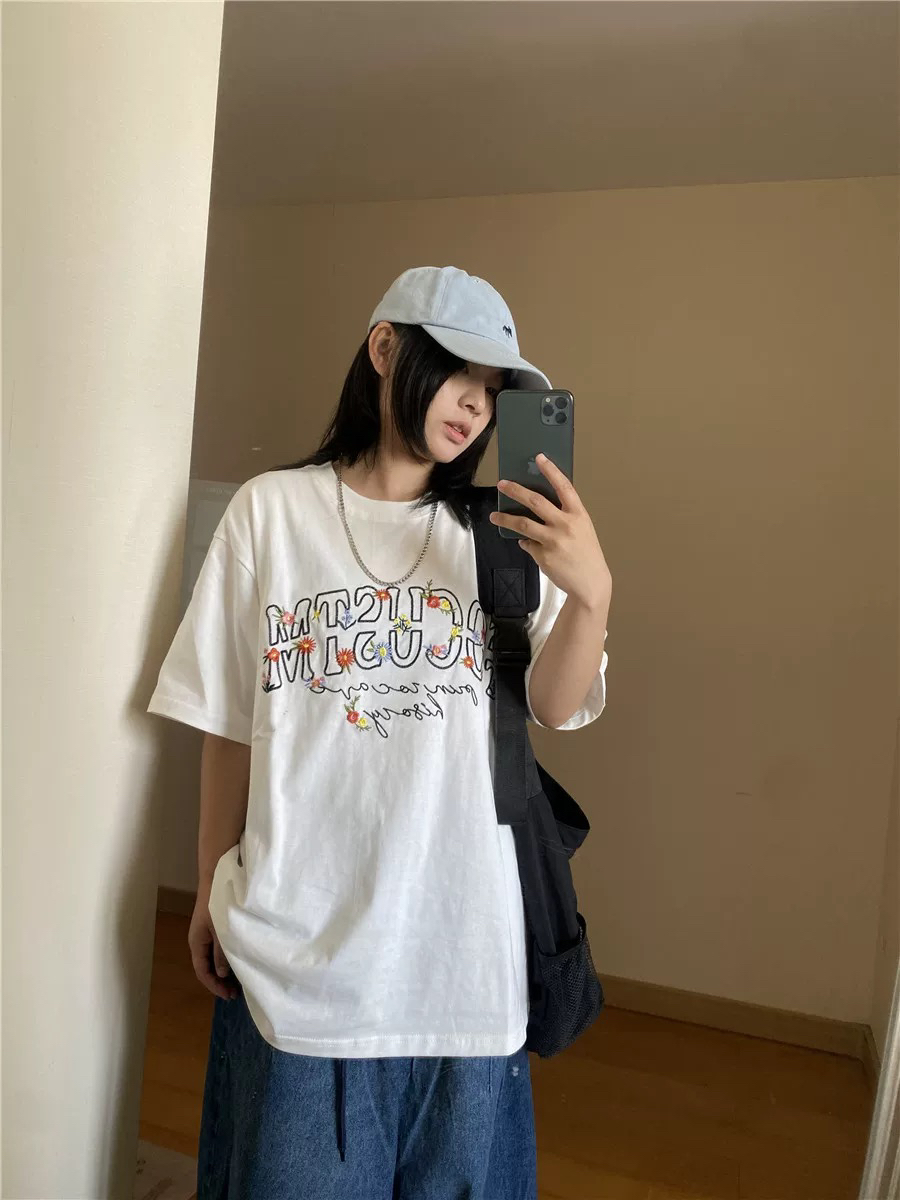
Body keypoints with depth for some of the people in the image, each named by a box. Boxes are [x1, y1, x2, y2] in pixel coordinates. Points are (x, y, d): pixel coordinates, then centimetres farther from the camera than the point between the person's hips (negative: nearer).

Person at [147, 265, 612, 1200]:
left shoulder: (500, 534, 2)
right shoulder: (272, 510, -3)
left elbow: (558, 708, -4)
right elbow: (227, 723, 1)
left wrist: (591, 593, -22)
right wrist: (211, 891, 7)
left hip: (460, 935, 2)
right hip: (300, 934, -1)